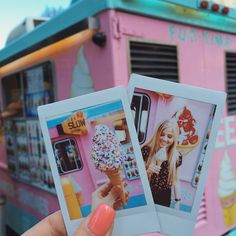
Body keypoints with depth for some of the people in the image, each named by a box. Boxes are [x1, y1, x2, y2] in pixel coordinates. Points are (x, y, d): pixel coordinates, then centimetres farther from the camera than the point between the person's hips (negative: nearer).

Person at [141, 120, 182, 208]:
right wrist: (148, 171, -26)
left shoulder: (177, 157, -7)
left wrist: (177, 201, 7)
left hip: (165, 197, 2)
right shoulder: (146, 150, -13)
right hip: (147, 195, -1)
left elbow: (176, 181, 4)